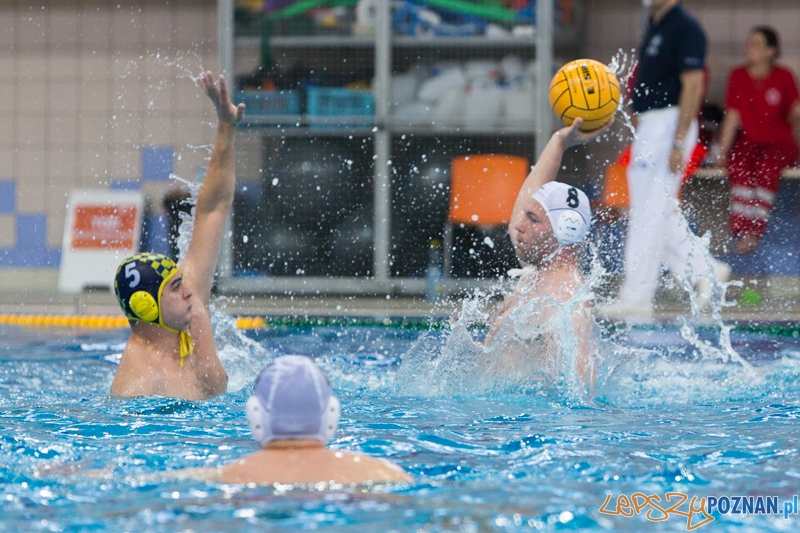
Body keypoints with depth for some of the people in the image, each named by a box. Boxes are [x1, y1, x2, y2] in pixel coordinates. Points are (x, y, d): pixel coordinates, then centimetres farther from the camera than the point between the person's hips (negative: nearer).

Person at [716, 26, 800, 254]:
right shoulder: (738, 76, 3)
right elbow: (733, 117, 0)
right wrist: (723, 151, -8)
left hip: (779, 143, -1)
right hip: (749, 141, 1)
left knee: (766, 167, -34)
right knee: (738, 167, -32)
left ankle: (755, 232, -32)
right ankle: (744, 231, -32)